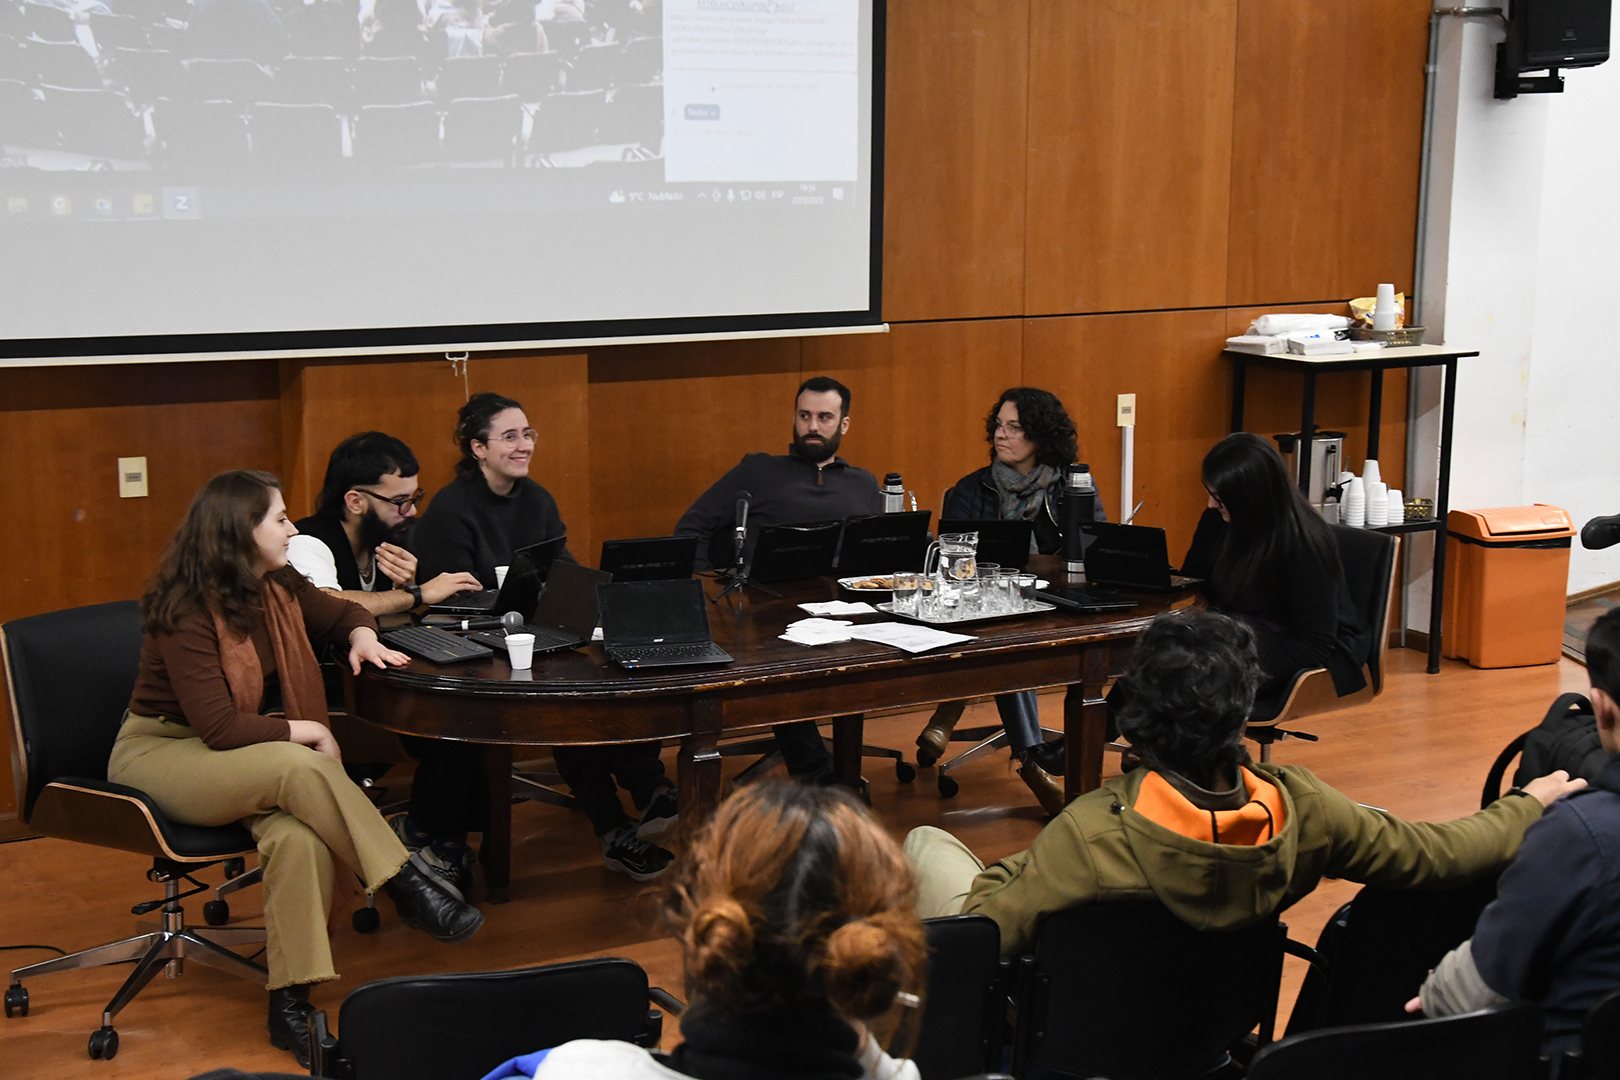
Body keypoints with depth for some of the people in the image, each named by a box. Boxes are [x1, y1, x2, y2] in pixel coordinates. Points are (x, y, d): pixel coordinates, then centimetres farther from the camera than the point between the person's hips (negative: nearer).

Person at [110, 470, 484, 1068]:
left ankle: (290, 1003, -29)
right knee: (297, 768, -35)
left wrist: (361, 633, 0)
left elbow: (341, 613, 23)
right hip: (159, 753, -6)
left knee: (300, 837, -29)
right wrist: (305, 733, -16)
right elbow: (218, 727, -24)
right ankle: (407, 886, -24)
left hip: (241, 756, 6)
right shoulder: (185, 613, -19)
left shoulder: (277, 587, 3)